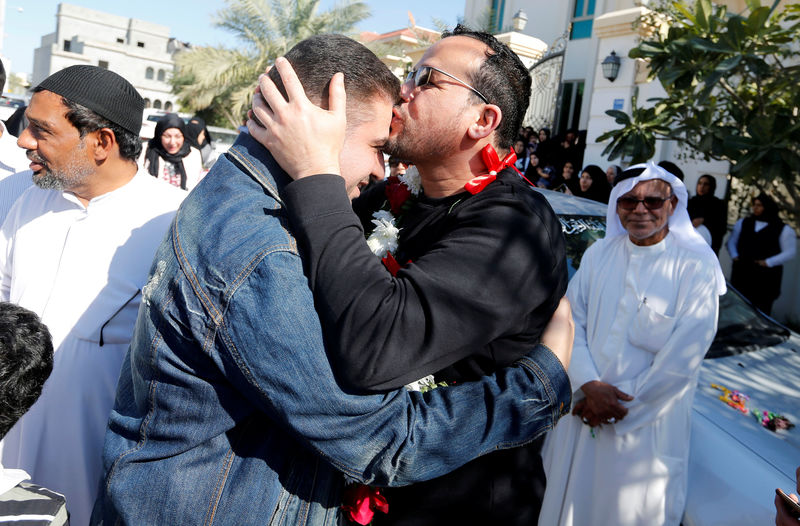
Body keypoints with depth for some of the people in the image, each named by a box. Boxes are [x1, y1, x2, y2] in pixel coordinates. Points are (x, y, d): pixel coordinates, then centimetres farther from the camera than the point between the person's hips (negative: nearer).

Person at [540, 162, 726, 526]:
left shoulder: (697, 265, -11)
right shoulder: (598, 254, 3)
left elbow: (684, 357, -15)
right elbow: (571, 322, 0)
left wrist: (622, 404, -13)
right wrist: (590, 385, -14)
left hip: (647, 426, -4)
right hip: (581, 412, 4)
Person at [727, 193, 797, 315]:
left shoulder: (784, 230, 2)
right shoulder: (743, 223, 14)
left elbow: (789, 252, -2)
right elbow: (732, 241, 19)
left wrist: (768, 262, -12)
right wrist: (734, 256, 1)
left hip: (765, 278, -3)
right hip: (741, 275, 4)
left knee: (761, 311, -5)